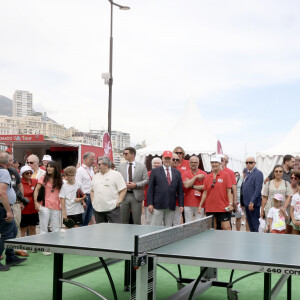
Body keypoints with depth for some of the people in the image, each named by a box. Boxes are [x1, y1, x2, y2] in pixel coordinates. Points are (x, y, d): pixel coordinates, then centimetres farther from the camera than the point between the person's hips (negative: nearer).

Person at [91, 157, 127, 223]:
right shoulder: (96, 176, 18)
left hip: (112, 208, -6)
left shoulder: (116, 175, -1)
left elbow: (123, 189, -5)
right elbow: (92, 190, 23)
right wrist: (93, 202, 10)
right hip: (98, 208, 6)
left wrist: (118, 202, -11)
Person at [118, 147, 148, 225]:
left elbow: (146, 180, -1)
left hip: (136, 196, -2)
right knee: (123, 221, 6)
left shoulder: (142, 166, 3)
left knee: (137, 221, 2)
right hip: (124, 195, 2)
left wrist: (136, 185, -13)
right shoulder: (121, 166, 11)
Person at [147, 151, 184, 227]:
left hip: (171, 206, 3)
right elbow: (150, 189, 1)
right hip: (158, 205, -3)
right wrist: (150, 203, -7)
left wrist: (181, 204, 5)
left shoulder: (177, 173, 13)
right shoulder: (155, 171, 5)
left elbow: (180, 190, 12)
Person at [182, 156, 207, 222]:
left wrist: (193, 186, -7)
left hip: (200, 204, -1)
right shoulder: (185, 174, 8)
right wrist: (196, 177, -7)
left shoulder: (203, 174, 5)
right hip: (188, 204, 1)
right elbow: (186, 185, -9)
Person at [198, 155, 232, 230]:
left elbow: (229, 191, -3)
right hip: (210, 208, 4)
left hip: (223, 208, -3)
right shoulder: (207, 177, 9)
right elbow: (205, 193, 12)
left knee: (226, 227, -6)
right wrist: (200, 205, 8)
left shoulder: (225, 175, 0)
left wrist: (230, 203, -13)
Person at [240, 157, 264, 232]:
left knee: (255, 225, -4)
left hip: (253, 203, -9)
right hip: (246, 202, 9)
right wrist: (243, 201, 13)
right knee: (250, 223, 15)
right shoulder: (247, 173, 16)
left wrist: (252, 202, -22)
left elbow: (258, 189, -18)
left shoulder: (258, 173, -11)